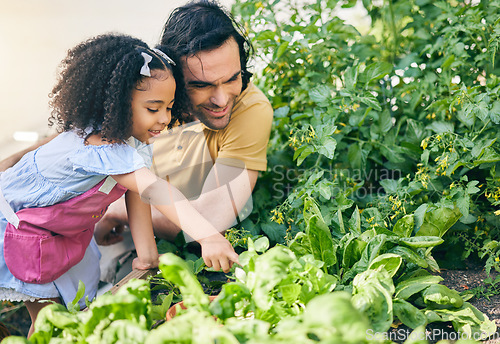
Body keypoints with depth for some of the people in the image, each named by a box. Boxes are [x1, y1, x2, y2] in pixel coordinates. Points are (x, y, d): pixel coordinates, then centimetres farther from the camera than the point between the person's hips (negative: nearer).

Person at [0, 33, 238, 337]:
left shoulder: (135, 139, -11)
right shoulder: (97, 147, -40)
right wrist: (207, 235, -59)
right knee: (49, 315, -4)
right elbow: (154, 189, -51)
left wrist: (147, 254, -18)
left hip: (68, 231, 8)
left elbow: (138, 198, -11)